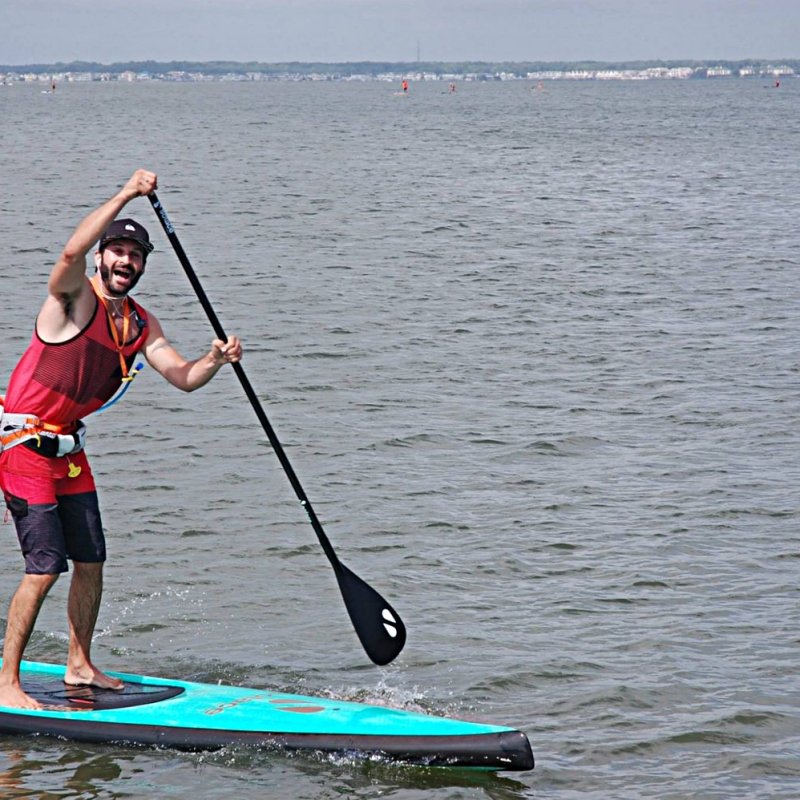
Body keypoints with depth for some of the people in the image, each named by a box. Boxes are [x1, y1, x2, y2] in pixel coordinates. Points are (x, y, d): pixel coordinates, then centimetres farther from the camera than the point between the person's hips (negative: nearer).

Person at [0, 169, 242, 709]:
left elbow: (183, 377, 3)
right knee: (45, 568, -12)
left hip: (68, 450, 8)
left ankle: (80, 666, 26)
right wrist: (126, 196, -37)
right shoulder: (75, 297, -15)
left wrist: (214, 361, -18)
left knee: (91, 561, 10)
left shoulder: (140, 325, 8)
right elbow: (73, 251, -36)